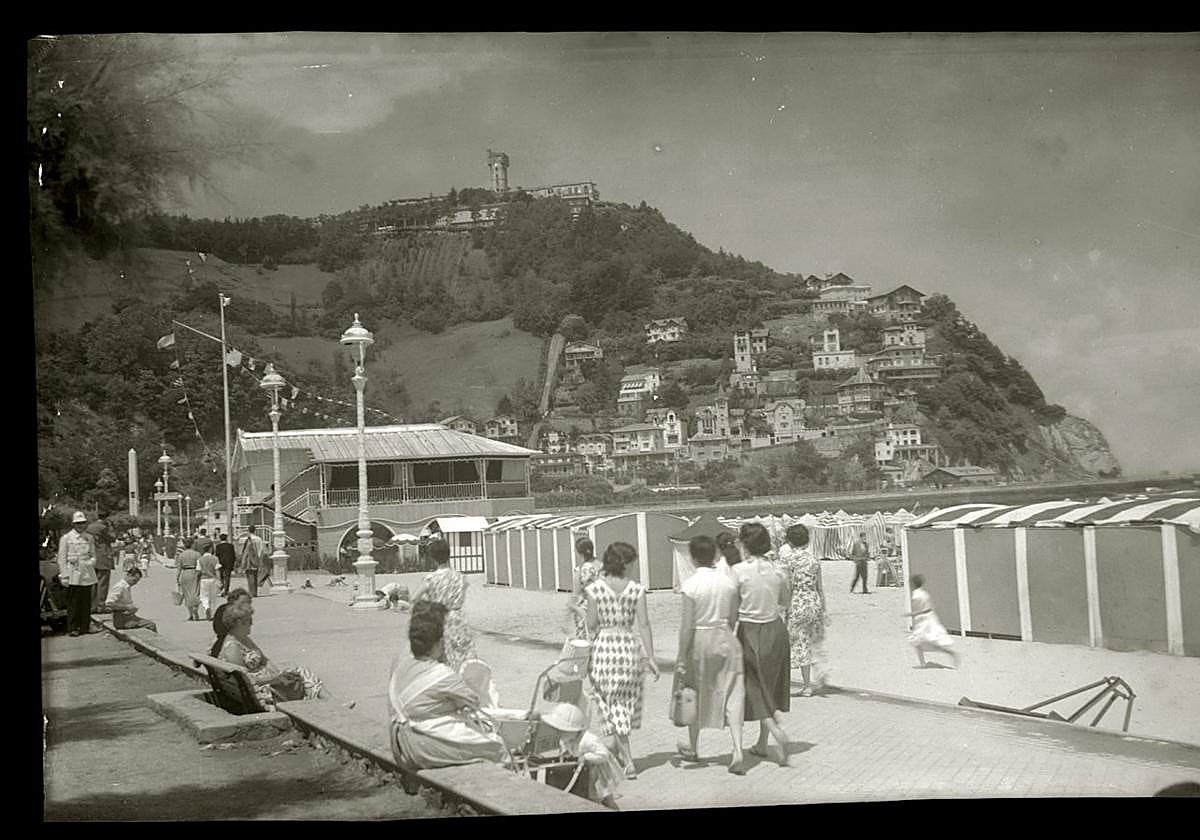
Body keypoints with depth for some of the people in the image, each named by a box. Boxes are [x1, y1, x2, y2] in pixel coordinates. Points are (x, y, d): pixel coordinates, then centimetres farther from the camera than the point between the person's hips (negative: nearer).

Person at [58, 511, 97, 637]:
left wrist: (91, 562, -3)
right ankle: (72, 628, 3)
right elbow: (62, 558, 0)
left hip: (87, 574, 4)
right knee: (73, 602, -3)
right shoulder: (66, 538, 1)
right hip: (73, 576, -4)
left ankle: (85, 626, 12)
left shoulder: (89, 538, 12)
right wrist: (64, 574, -7)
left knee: (86, 602, 5)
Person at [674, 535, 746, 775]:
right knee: (732, 696, 2)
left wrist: (681, 656, -8)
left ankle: (693, 749, 32)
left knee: (696, 695, 16)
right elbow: (733, 619, 6)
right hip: (725, 639, 3)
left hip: (700, 640, -3)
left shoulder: (691, 585, -13)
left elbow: (687, 624, -13)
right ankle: (738, 753, -11)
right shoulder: (728, 582, 0)